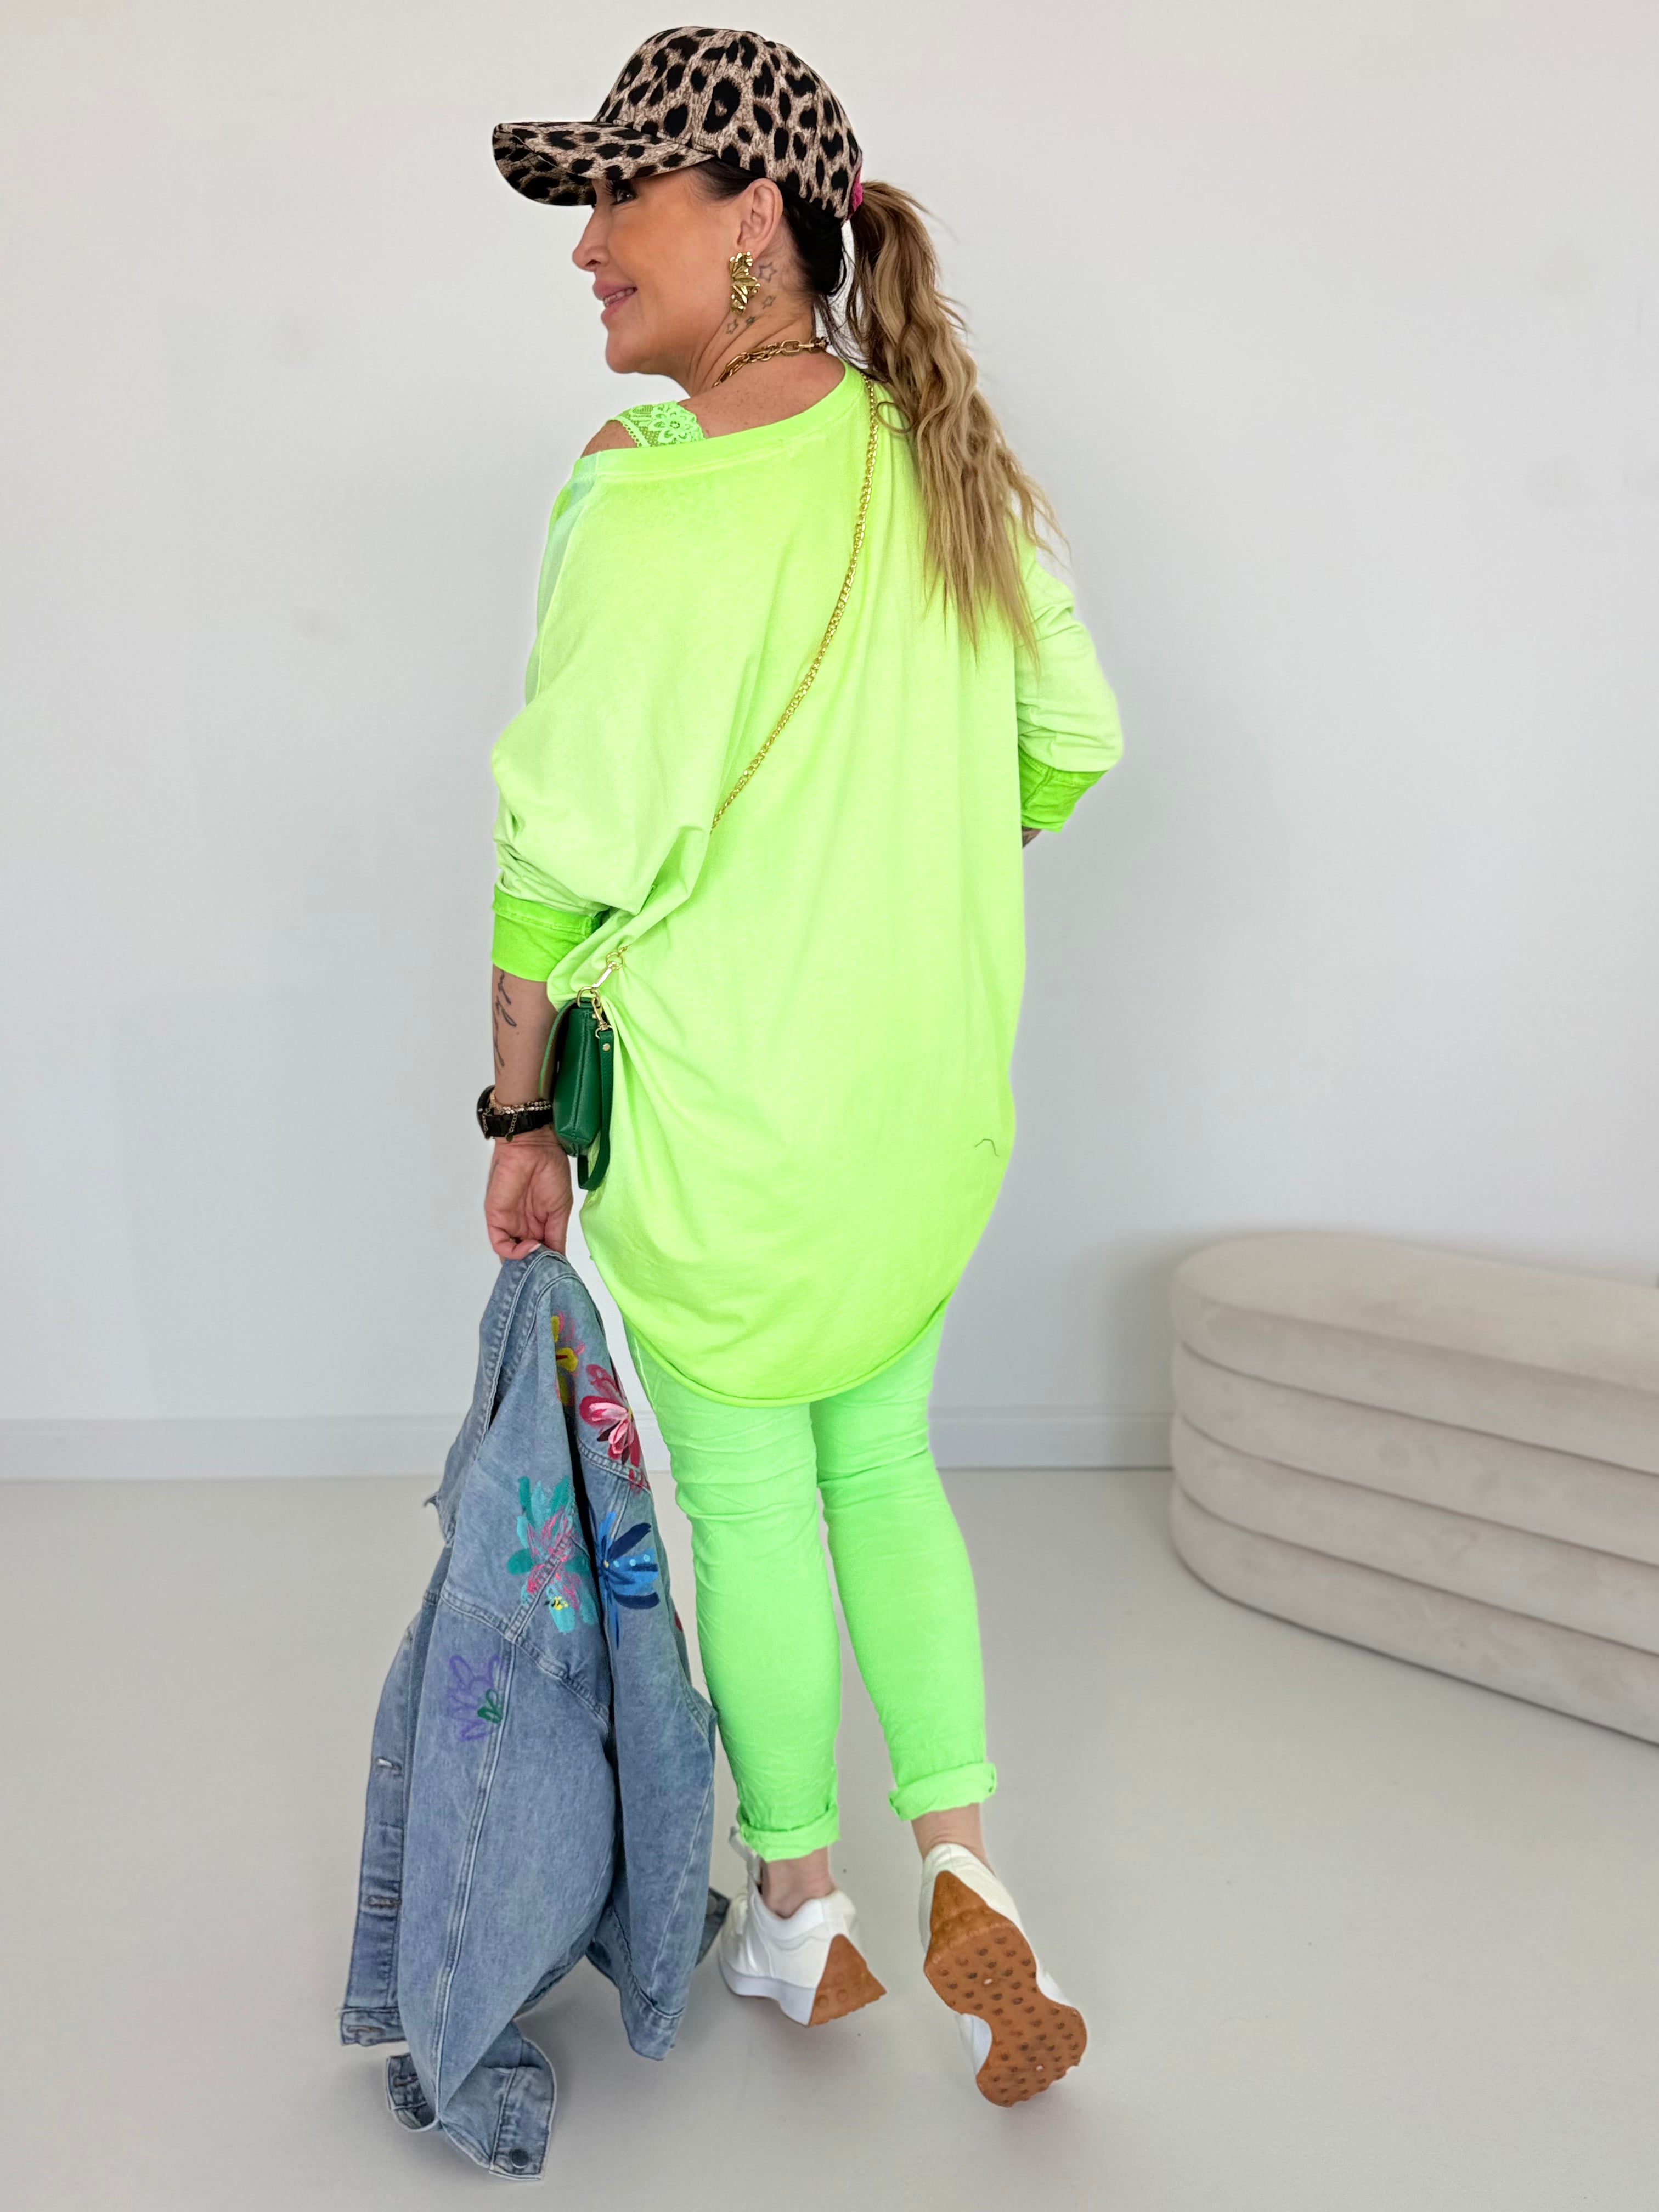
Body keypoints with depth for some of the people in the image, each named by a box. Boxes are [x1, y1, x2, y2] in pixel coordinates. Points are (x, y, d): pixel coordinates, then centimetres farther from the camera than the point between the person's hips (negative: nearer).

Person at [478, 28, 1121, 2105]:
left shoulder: (641, 494, -19)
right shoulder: (959, 466, 0)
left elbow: (563, 852, -18)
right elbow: (1071, 747, 8)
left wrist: (517, 1113, -6)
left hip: (718, 1102, -5)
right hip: (934, 1093, 6)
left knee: (751, 1498, 13)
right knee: (884, 1463, 23)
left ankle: (801, 1915, 32)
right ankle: (965, 1875, 21)